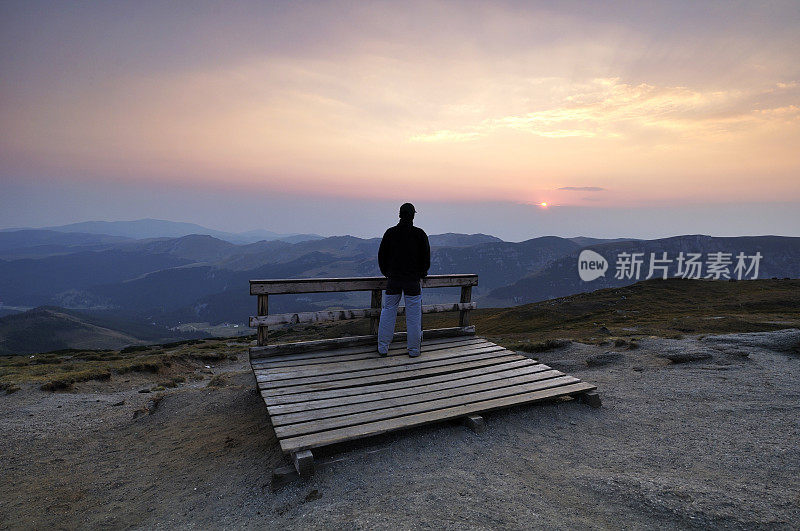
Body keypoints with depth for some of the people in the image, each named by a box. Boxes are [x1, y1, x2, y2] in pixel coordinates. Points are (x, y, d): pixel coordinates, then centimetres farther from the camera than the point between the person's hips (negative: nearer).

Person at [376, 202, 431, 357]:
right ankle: (414, 350, 14)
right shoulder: (420, 234, -6)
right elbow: (426, 257, -2)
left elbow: (381, 255, 4)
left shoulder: (390, 233, -1)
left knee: (388, 312, 11)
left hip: (393, 280, 2)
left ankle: (383, 348, 16)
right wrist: (421, 275, 13)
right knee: (413, 315, 6)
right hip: (413, 281, -2)